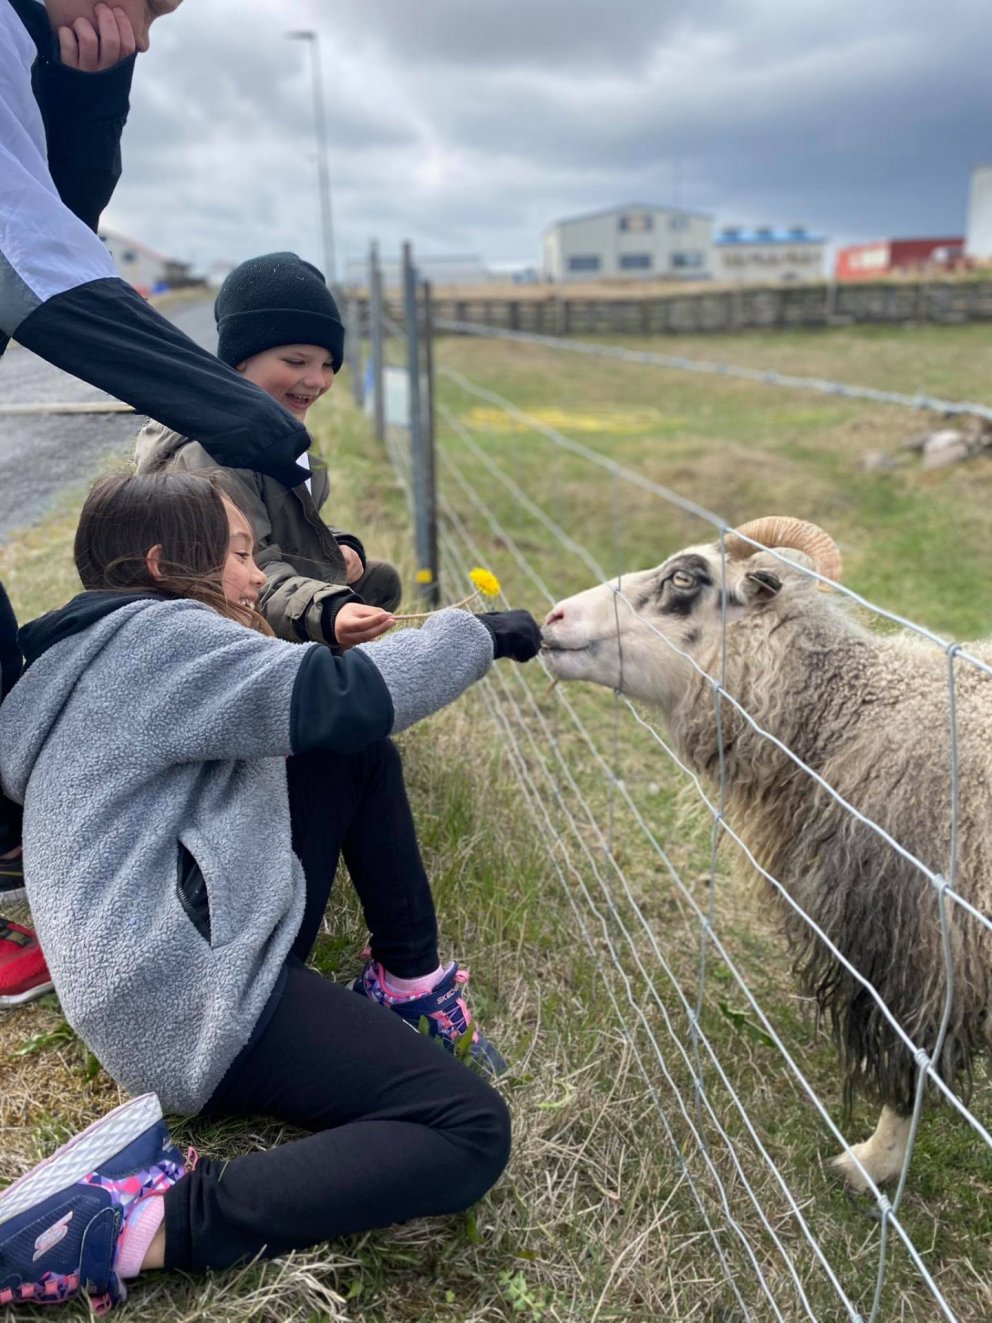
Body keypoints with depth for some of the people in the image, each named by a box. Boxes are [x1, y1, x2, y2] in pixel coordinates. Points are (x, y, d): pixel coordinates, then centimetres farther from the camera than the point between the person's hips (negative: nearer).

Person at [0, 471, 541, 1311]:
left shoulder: (114, 656, 16)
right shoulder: (158, 638, -14)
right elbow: (343, 699, -21)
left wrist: (329, 651, 15)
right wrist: (478, 635, -8)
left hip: (179, 959, 11)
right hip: (193, 997, -11)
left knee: (360, 756, 12)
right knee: (472, 1131, -16)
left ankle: (407, 986, 15)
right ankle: (145, 1219, -14)